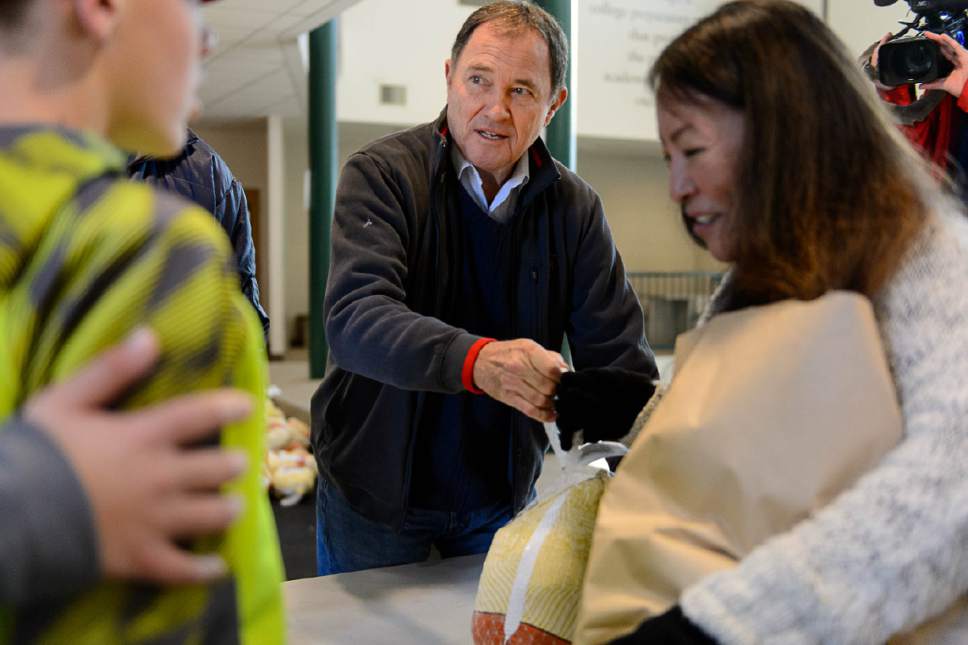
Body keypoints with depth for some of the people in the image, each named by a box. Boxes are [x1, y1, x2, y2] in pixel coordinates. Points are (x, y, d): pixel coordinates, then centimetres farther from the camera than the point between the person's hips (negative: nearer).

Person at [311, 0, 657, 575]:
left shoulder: (576, 207, -4)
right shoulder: (382, 175, -14)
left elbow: (622, 361, -7)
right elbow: (354, 319, -29)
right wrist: (476, 360, -47)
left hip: (503, 496, 3)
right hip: (375, 494, -2)